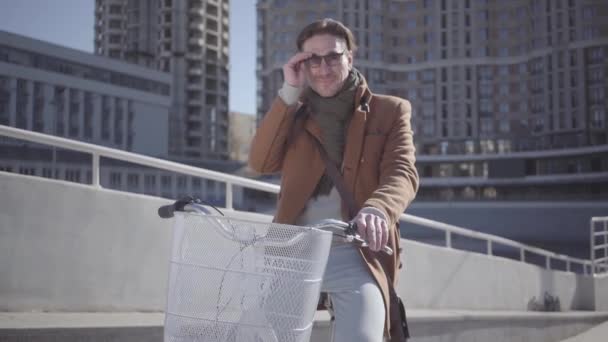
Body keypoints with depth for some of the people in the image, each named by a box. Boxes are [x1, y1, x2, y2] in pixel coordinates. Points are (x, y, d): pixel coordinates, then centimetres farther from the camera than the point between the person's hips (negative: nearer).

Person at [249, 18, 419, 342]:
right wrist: (289, 92, -2)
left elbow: (402, 172, -8)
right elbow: (261, 162, 1)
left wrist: (376, 209, -31)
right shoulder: (294, 113, 16)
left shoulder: (390, 110, 7)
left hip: (355, 254, -3)